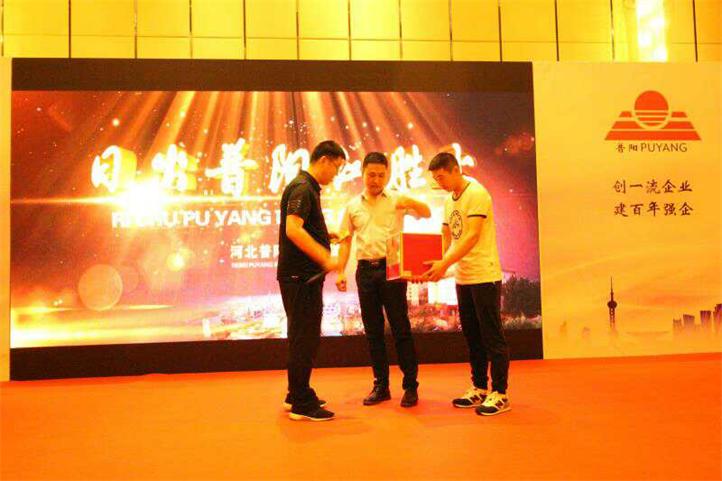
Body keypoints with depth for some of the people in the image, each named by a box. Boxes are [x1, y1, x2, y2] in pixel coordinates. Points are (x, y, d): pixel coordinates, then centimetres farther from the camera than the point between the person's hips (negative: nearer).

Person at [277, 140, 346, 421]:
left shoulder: (308, 188, 18)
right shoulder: (302, 188, -14)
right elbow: (293, 229, -26)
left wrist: (325, 236, 15)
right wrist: (325, 258, -27)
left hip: (305, 275, 10)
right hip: (300, 275, -10)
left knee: (303, 336, 17)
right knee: (305, 338, -4)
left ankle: (297, 395, 29)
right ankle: (302, 404, 6)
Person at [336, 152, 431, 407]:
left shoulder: (396, 199, 3)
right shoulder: (353, 205, 12)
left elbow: (427, 213, -7)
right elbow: (346, 240, 13)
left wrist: (411, 203, -27)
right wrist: (340, 271, 5)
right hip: (365, 270, 4)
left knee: (400, 328, -1)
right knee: (373, 330, 8)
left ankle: (411, 386, 10)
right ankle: (381, 386, 19)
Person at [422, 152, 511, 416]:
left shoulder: (477, 194, -12)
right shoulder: (449, 200, 13)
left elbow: (472, 236, -21)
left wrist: (445, 263, -27)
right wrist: (436, 266, 3)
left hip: (485, 277, -8)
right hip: (463, 278, 8)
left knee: (492, 337, -1)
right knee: (472, 336, 14)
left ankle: (499, 394, 8)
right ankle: (479, 388, 25)